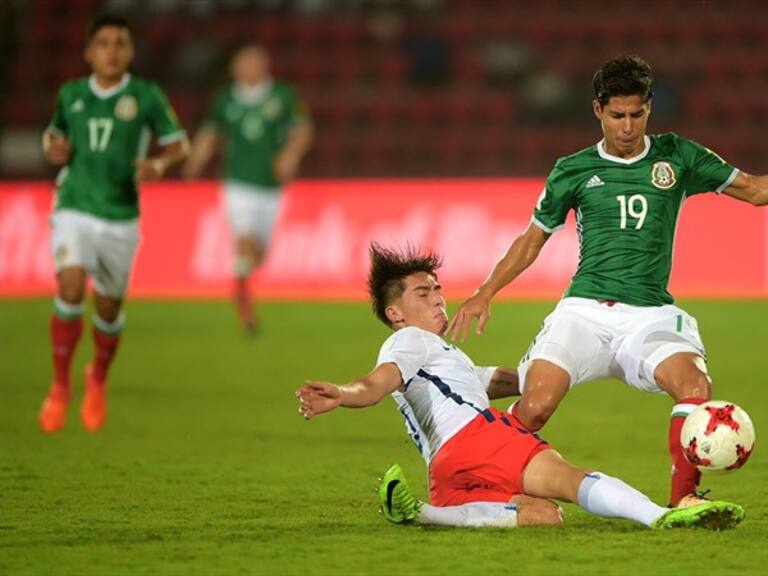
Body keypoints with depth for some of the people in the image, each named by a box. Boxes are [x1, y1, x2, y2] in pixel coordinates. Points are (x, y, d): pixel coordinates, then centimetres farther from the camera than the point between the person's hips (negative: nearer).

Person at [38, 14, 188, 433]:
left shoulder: (147, 96, -2)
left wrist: (159, 164, -17)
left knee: (109, 308, 7)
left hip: (120, 218, 0)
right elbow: (54, 133, 22)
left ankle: (98, 380, 38)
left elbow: (178, 144, 5)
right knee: (70, 288, -21)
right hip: (74, 210, 0)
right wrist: (53, 148, -1)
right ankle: (60, 386, -6)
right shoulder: (71, 94, 4)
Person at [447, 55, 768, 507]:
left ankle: (684, 497, -19)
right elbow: (533, 239, 18)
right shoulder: (574, 172, 10)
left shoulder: (677, 157, 10)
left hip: (650, 313, 0)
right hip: (585, 311, 0)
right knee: (535, 406, -20)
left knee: (696, 384, -30)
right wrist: (486, 294, 8)